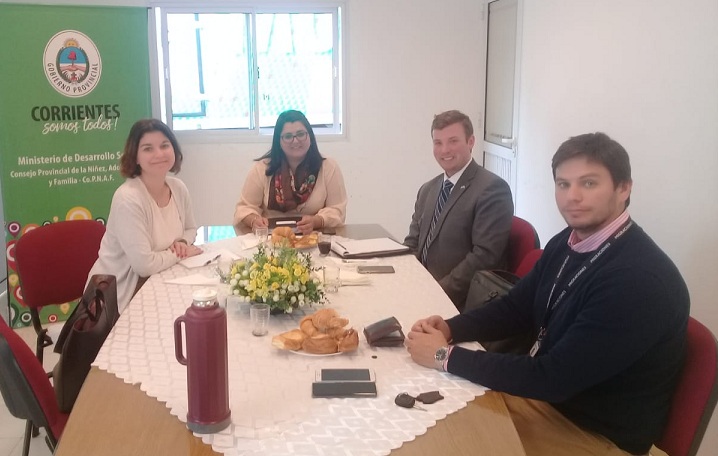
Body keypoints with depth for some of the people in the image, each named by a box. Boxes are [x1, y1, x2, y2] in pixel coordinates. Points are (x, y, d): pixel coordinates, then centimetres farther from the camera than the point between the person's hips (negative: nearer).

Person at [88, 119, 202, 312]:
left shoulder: (178, 188, -3)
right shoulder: (128, 198, -25)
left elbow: (190, 229, 16)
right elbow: (144, 265, -28)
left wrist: (181, 243, -6)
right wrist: (178, 253, -11)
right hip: (118, 296, -7)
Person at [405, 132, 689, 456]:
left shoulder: (640, 280, -29)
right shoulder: (566, 244, -3)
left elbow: (554, 377, -29)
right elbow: (515, 307, 9)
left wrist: (446, 356, -24)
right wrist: (449, 329, -10)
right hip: (546, 394, 7)